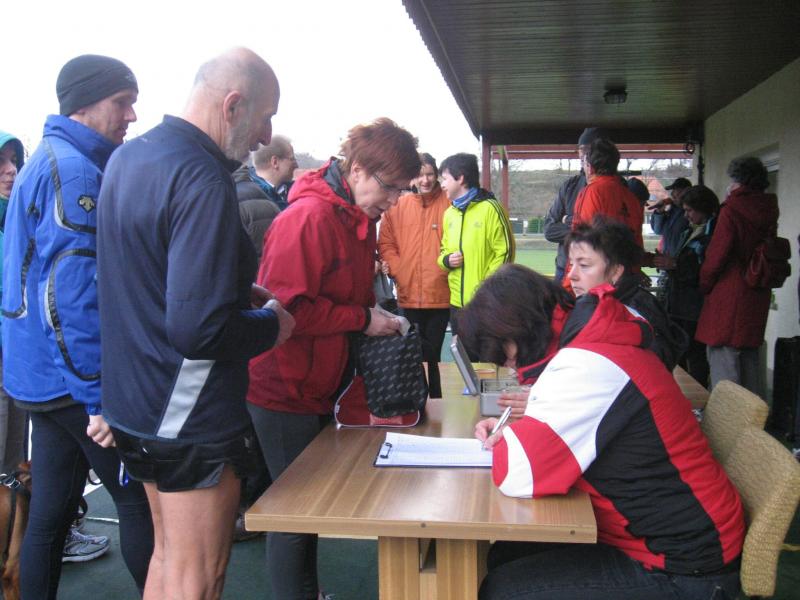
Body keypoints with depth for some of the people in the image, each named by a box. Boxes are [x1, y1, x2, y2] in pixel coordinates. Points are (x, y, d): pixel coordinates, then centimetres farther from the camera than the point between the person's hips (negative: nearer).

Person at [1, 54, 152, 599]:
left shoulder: (48, 162, 16)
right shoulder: (75, 172, -16)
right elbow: (74, 293, -23)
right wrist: (100, 398, -21)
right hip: (74, 376, -10)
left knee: (52, 508, 15)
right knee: (140, 498, 0)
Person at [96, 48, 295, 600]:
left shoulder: (128, 157, 5)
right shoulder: (204, 182, -24)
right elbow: (198, 330, -30)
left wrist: (239, 292, 10)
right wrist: (271, 325, -11)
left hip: (132, 402, 9)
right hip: (193, 415, -9)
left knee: (169, 554, 25)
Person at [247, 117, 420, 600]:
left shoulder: (361, 219, 8)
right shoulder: (308, 217, -22)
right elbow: (286, 307, -28)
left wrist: (378, 316, 1)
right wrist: (362, 319, -21)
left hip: (320, 387, 9)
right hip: (285, 391, -9)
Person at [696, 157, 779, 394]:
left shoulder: (732, 211, -12)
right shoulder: (768, 212, 9)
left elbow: (716, 256, -12)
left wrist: (704, 285, 1)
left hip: (728, 298, -8)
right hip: (757, 300, 8)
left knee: (723, 367, -4)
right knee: (749, 363, 17)